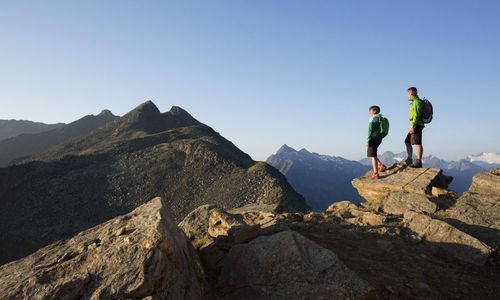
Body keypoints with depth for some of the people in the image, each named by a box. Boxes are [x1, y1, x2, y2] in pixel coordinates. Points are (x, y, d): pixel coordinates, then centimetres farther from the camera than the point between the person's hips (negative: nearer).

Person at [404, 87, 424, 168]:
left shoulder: (417, 102, -10)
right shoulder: (415, 102, 21)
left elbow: (417, 115, -18)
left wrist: (412, 126, -22)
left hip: (416, 125, -11)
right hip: (415, 126, 11)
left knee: (418, 143, -12)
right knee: (407, 142, 15)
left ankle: (418, 162, -13)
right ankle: (409, 159, 21)